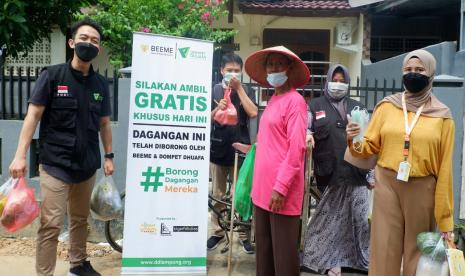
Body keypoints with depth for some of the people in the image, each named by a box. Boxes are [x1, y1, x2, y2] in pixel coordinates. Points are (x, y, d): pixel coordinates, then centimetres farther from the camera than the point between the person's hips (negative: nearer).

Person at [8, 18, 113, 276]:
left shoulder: (100, 84, 7)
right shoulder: (52, 75, -5)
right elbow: (33, 115, -7)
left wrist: (108, 156, 11)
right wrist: (20, 155, -14)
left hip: (87, 165, 4)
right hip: (55, 164, -4)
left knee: (80, 220, 16)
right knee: (51, 224, -6)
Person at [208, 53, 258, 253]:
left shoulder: (246, 92, 5)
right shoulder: (214, 91, 7)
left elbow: (253, 113, -12)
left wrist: (239, 88, -10)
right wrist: (217, 109, -16)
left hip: (239, 149, -1)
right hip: (218, 148, 1)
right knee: (217, 194, 8)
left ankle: (244, 234, 12)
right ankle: (218, 232, 20)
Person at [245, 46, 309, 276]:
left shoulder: (295, 101, -9)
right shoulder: (273, 99, 15)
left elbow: (297, 149, -16)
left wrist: (280, 187, -19)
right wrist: (260, 184, 15)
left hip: (280, 189, -8)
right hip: (263, 187, 8)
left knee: (283, 251, 1)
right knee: (263, 248, 15)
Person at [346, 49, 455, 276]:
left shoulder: (442, 116, 1)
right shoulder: (387, 106, 5)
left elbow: (444, 167, 0)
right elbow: (370, 146, 6)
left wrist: (445, 218, 0)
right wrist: (353, 141, -18)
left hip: (422, 189, 0)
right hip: (388, 184, 1)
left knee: (418, 253, 9)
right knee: (384, 251, 3)